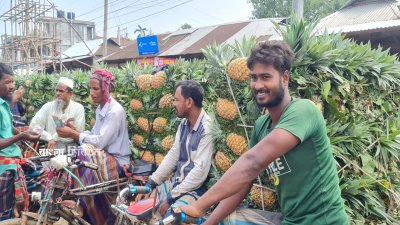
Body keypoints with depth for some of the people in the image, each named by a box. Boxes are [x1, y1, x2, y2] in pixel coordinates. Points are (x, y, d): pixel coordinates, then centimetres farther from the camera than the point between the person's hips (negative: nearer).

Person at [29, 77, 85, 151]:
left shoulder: (78, 108, 1)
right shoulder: (48, 107, 6)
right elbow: (33, 126, 0)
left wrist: (55, 138, -6)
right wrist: (49, 138, -12)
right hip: (51, 150, 1)